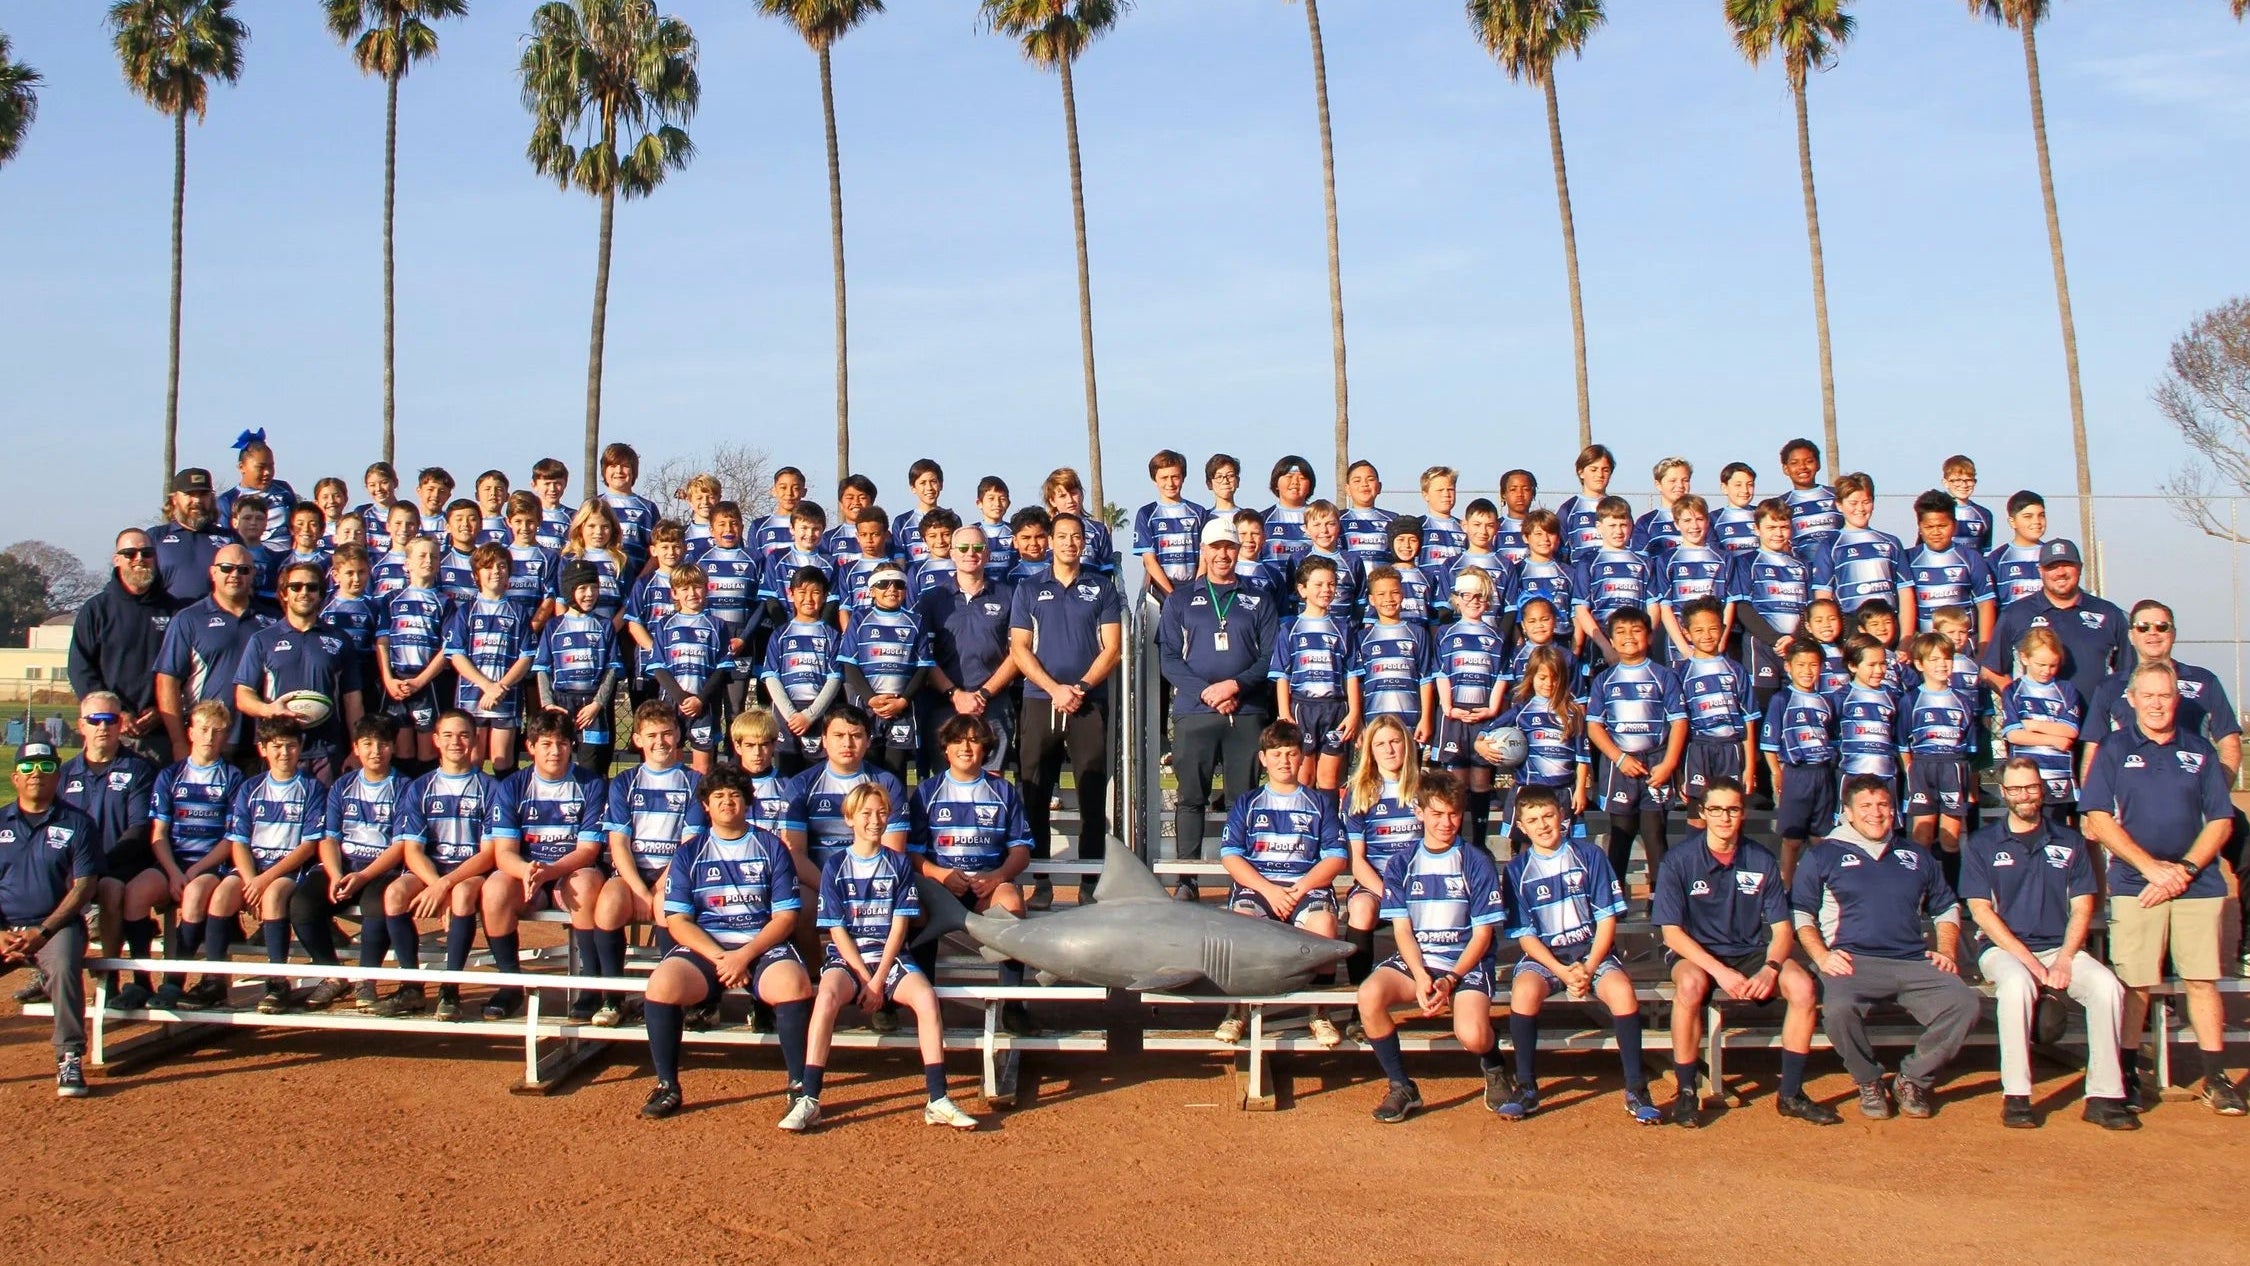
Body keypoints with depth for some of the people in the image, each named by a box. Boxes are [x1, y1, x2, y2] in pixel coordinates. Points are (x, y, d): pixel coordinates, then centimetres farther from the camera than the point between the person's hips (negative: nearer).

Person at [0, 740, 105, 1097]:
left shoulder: (77, 824, 7)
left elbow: (84, 886, 0)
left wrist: (43, 931, -11)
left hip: (57, 926, -2)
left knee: (64, 968, -33)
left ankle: (69, 1059, -27)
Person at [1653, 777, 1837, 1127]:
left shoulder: (1762, 861, 0)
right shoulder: (1679, 861, -9)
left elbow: (1782, 930, 1)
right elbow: (1671, 932, -12)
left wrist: (1770, 968, -20)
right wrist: (1720, 971, -24)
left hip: (1751, 952, 3)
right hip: (1695, 953, -3)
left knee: (1803, 986, -24)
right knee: (1690, 984, -37)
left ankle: (1790, 1094, -9)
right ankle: (1685, 1092, -20)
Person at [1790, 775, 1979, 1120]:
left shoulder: (1916, 856, 26)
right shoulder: (1823, 855, 15)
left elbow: (1947, 908, 33)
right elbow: (1800, 912, 9)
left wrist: (1947, 952, 15)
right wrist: (1821, 956, -7)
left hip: (1914, 963, 3)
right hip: (1853, 961, -3)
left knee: (1965, 1003, -25)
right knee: (1840, 1008, -37)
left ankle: (1913, 1079, -3)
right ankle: (1870, 1083, -7)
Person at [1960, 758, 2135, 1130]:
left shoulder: (2070, 842, 13)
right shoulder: (1982, 845, 5)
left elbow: (2081, 908, 7)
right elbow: (1981, 911, -3)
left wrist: (2064, 960, -10)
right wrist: (2030, 961, -14)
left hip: (2060, 948, 3)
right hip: (2003, 948, -2)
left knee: (2108, 987, -27)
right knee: (2017, 984, -36)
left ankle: (2103, 1096, -20)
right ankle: (2015, 1096, -30)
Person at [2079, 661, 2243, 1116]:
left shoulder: (2200, 750, 10)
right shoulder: (2114, 749, 5)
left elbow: (2221, 821, 7)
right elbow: (2099, 820, -2)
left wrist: (2185, 868, -7)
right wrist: (2151, 866, -10)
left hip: (2197, 885, 2)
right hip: (2134, 885, -2)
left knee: (2202, 980, 1)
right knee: (2134, 984, -3)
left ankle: (2216, 1078, 7)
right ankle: (2127, 1076, 6)